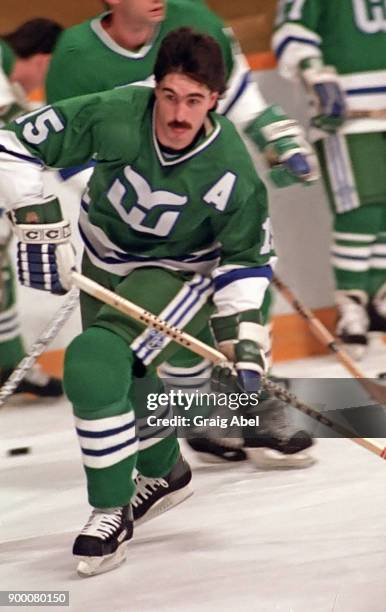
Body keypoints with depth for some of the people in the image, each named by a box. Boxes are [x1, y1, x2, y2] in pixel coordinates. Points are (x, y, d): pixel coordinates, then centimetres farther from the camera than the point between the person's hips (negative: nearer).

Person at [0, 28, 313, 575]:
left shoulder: (231, 171, -27)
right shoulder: (112, 116, -29)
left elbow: (245, 258, -11)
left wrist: (242, 332, -19)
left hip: (178, 272, -4)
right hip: (104, 262, 4)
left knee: (95, 364, -26)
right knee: (121, 383, 17)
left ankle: (113, 512, -13)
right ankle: (167, 473, 48)